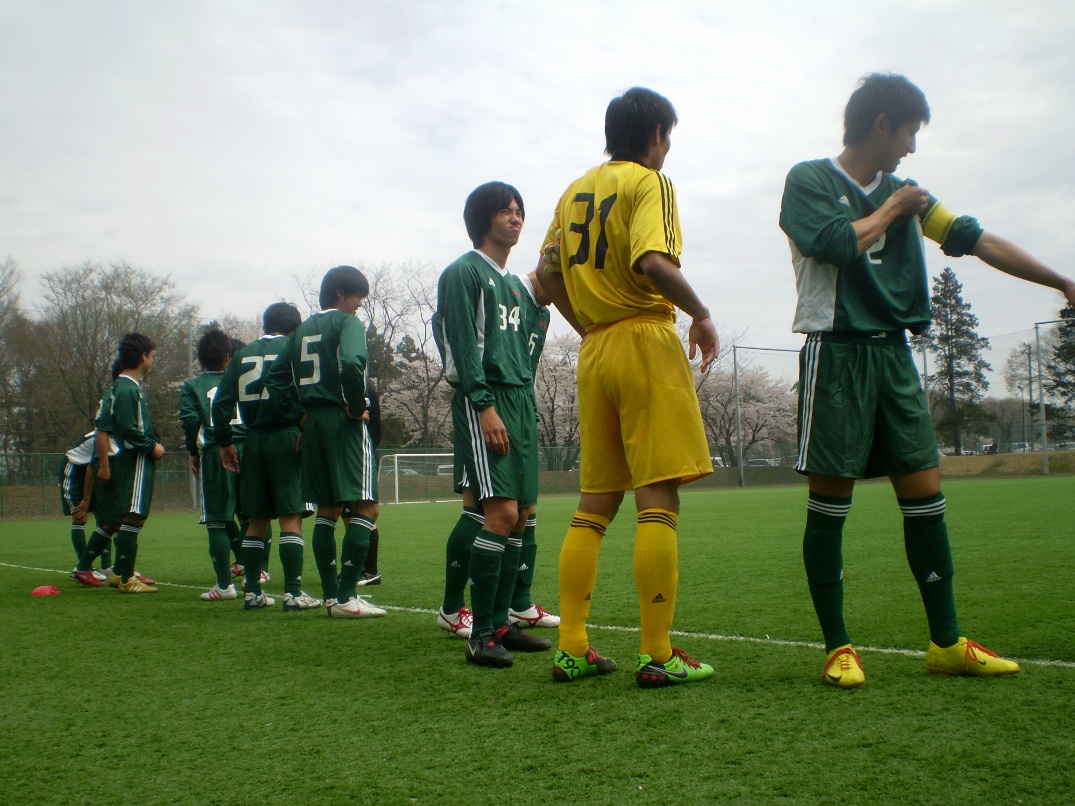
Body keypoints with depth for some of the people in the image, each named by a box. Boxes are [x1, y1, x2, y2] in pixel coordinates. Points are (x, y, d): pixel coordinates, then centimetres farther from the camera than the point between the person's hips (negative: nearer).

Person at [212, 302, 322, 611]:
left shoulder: (242, 354, 14)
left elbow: (221, 403, 9)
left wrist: (225, 441, 13)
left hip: (253, 441, 5)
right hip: (286, 438, -5)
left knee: (257, 520, 11)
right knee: (291, 516, -5)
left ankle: (252, 592, 15)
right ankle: (293, 592, -8)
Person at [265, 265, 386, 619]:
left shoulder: (302, 330, 17)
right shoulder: (347, 323, -5)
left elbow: (275, 376, 15)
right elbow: (352, 363, -24)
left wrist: (298, 415, 13)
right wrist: (357, 406, -12)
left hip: (312, 422, 8)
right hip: (343, 421, -8)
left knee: (327, 510, 12)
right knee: (365, 508, -6)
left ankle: (331, 596, 13)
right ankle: (346, 597, -12)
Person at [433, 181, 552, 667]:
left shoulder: (514, 284, 23)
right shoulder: (464, 272, -2)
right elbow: (464, 346, -12)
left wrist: (528, 411, 16)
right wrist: (484, 406, -20)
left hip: (520, 402, 9)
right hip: (484, 400, -8)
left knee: (520, 516, 5)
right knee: (501, 513, -16)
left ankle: (500, 623, 12)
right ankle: (480, 634, -10)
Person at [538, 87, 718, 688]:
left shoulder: (576, 190, 18)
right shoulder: (649, 182, -3)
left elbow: (550, 272, 14)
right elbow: (653, 262, -19)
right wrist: (702, 316, -8)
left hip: (595, 352, 7)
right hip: (647, 342, -7)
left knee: (595, 505, 10)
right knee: (659, 500, -7)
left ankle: (573, 649, 10)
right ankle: (658, 656, -6)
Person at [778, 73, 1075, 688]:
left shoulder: (904, 195, 18)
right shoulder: (809, 181, 0)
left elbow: (977, 240, 17)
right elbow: (837, 245, -16)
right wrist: (890, 211, 1)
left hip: (894, 354, 6)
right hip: (836, 353, -6)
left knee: (925, 494, 3)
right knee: (829, 504, -3)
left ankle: (947, 643, 12)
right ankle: (838, 647, 6)